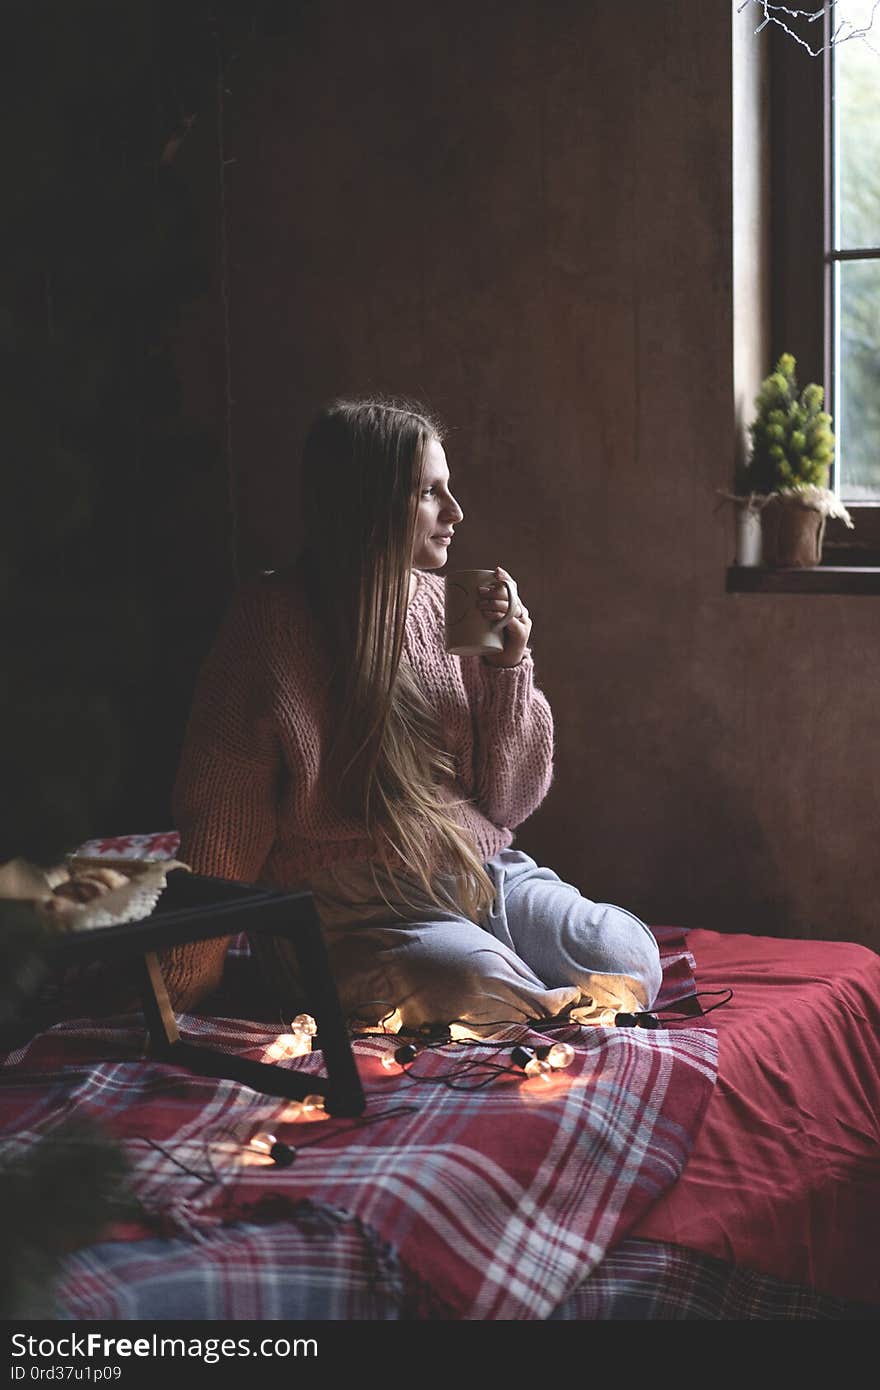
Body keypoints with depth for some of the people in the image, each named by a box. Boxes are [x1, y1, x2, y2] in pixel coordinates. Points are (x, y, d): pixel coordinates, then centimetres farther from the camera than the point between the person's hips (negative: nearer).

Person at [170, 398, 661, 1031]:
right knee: (479, 984, -32)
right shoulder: (272, 617, -8)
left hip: (484, 877, 6)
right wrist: (202, 958, -9)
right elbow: (224, 801, -5)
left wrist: (509, 667, -5)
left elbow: (511, 800, 8)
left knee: (630, 957, -15)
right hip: (348, 905, -5)